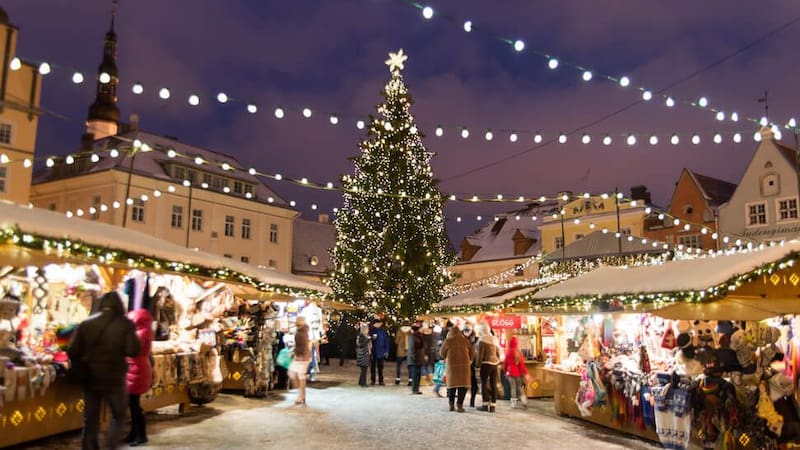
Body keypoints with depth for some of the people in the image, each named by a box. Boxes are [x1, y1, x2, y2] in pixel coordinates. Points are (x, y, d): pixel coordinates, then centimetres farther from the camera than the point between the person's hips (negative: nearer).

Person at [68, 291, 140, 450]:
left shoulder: (86, 323, 2)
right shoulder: (125, 324, -6)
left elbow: (73, 352, -2)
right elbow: (133, 351, -13)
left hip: (90, 377, 2)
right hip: (114, 378, -2)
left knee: (90, 420, 13)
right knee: (118, 415, 14)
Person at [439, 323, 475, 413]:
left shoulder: (447, 341, 1)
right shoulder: (465, 340, 5)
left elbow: (442, 353, 9)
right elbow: (472, 352, 7)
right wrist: (469, 360, 23)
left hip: (452, 365, 0)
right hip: (464, 365, 0)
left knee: (452, 384, 12)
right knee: (463, 385, 4)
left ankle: (451, 405, 13)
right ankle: (460, 405, -1)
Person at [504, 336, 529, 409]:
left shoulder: (507, 352, -4)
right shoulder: (518, 352, -12)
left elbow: (506, 363, 4)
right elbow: (521, 363, -11)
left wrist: (505, 371, 18)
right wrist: (525, 373, -6)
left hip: (510, 372, 1)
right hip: (518, 372, -1)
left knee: (513, 387, 7)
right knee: (520, 387, 12)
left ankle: (514, 402, 8)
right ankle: (523, 400, 3)